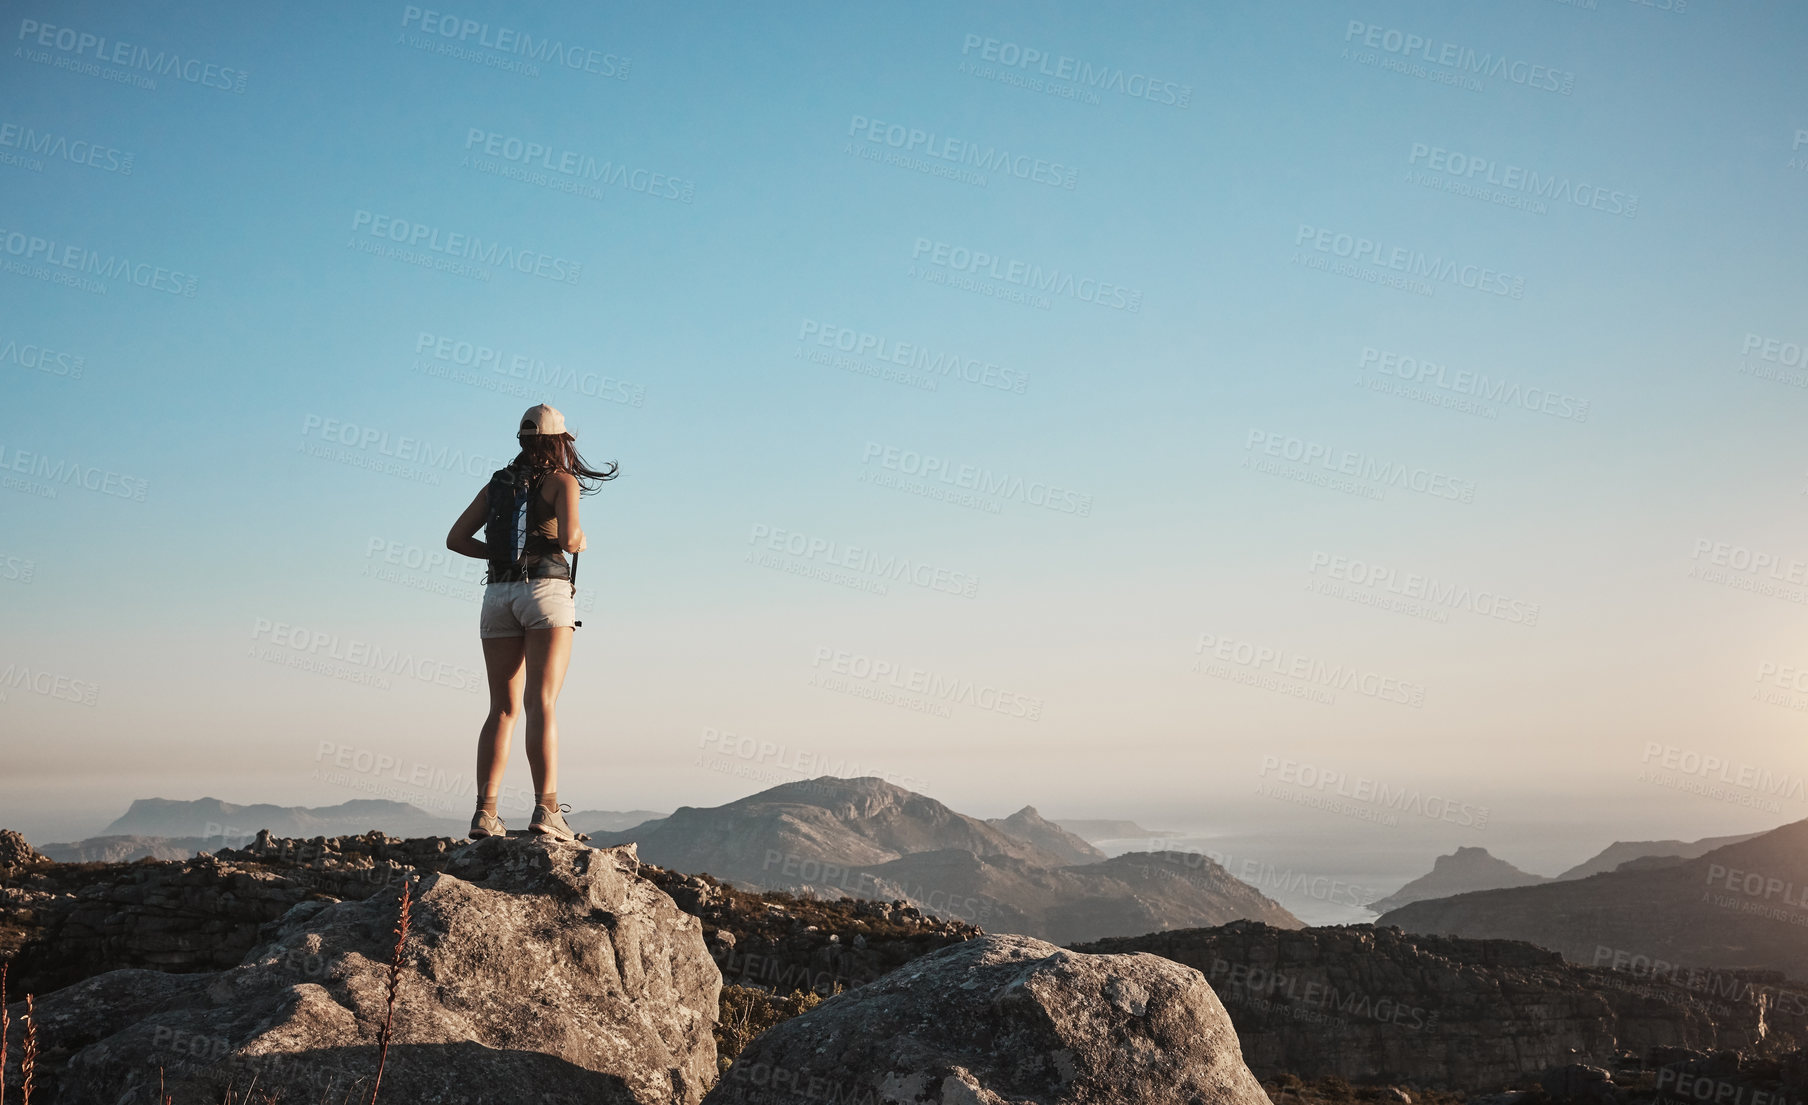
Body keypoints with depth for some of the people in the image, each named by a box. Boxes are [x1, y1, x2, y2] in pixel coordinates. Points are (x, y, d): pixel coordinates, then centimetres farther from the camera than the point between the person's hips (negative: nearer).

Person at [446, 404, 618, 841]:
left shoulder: (497, 484, 17)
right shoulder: (562, 481, 1)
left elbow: (456, 539, 14)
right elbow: (569, 537, -14)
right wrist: (582, 543, 8)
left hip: (499, 592, 5)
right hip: (546, 590, -5)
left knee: (503, 708, 6)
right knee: (541, 703, -11)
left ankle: (485, 813, -2)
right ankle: (546, 809, -19)